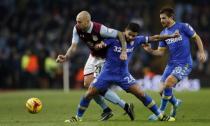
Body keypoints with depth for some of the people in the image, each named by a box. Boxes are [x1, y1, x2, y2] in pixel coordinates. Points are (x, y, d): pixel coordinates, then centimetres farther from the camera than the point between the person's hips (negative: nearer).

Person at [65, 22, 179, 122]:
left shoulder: (136, 40, -6)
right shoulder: (113, 39, -16)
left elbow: (153, 38, 2)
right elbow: (100, 45, -23)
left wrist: (171, 36, 3)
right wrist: (99, 45, -47)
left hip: (123, 75, 2)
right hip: (107, 73, -2)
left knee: (141, 94, -9)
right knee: (89, 94, -5)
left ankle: (160, 116, 1)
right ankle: (78, 117, 16)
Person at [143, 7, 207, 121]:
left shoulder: (183, 27, -6)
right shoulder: (163, 33, 8)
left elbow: (196, 38, 4)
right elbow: (161, 52, 9)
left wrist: (201, 52, -5)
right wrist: (150, 50, -9)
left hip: (184, 64, -6)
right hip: (171, 64, 6)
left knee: (168, 83, -24)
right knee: (162, 91, 0)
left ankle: (161, 112, -10)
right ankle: (175, 103, 31)